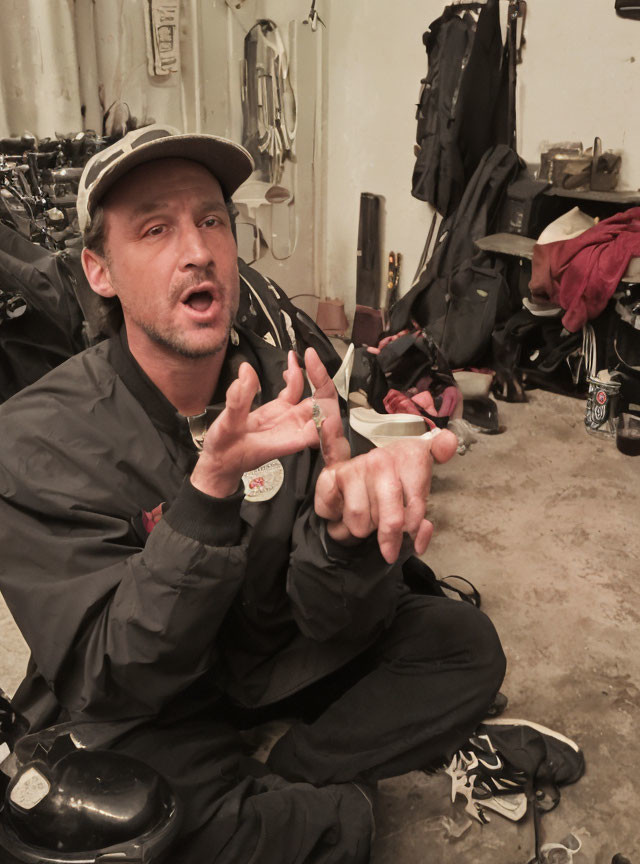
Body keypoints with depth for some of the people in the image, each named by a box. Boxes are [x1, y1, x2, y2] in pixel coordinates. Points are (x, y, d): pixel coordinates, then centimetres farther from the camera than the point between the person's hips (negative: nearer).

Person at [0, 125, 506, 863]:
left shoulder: (285, 386, -11)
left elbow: (333, 622, -13)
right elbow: (109, 682, -24)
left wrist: (347, 528, -38)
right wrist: (210, 491, -40)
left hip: (270, 659, 5)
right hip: (145, 713, -4)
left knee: (464, 643, -10)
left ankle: (273, 784, -6)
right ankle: (321, 793, 4)